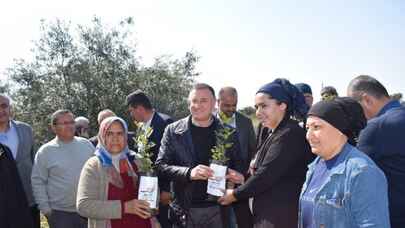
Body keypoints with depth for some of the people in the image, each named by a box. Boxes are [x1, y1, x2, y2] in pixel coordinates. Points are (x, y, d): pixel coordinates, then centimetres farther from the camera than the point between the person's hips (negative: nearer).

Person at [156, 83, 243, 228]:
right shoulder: (173, 131, -1)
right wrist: (188, 173, -21)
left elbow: (238, 165, 11)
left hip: (218, 210, 1)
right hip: (184, 211, -1)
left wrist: (237, 177, -13)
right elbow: (161, 165, -5)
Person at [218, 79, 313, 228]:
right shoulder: (276, 134, 14)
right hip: (269, 214, 9)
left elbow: (266, 174, -19)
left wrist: (235, 194, -8)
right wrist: (243, 178, 3)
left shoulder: (290, 135, -17)